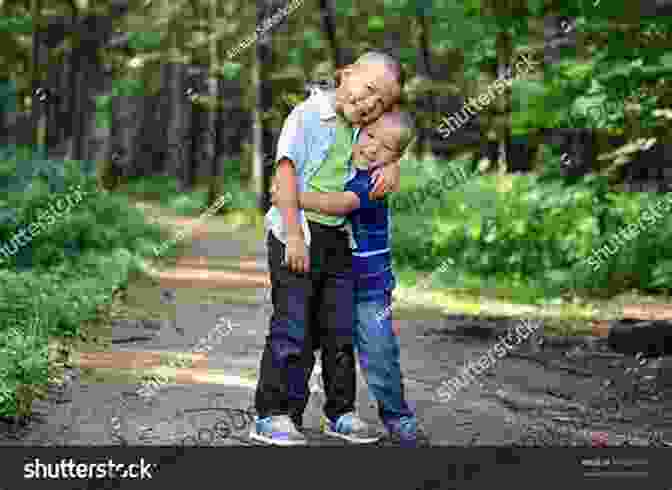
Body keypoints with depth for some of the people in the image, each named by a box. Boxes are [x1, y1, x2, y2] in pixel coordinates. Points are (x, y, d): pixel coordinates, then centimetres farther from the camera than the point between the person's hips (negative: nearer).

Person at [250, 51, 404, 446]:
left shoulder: (362, 130, 10)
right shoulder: (308, 115, -7)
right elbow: (287, 171, -13)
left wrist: (392, 167, -4)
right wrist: (294, 235, -19)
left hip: (340, 239, 6)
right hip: (298, 235, -6)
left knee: (341, 328, 10)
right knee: (292, 328, -6)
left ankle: (342, 412, 21)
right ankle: (273, 416, 1)